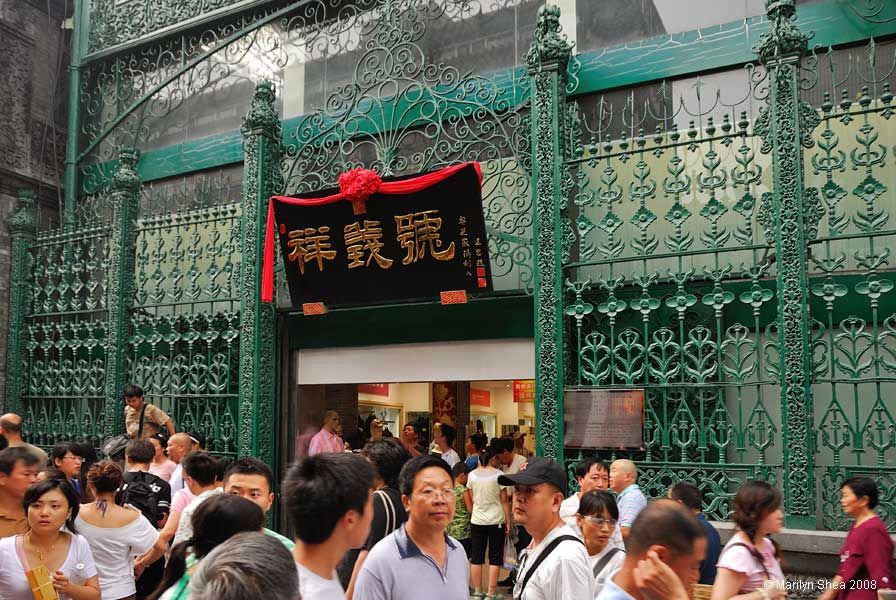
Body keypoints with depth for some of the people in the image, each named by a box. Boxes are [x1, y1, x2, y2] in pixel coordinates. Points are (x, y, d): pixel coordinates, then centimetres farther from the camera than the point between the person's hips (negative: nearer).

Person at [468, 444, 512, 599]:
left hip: (477, 521, 3)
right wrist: (508, 521, 0)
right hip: (496, 521, -2)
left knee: (476, 557, 10)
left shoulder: (472, 475, 0)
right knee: (495, 557, 6)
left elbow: (472, 499, 6)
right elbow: (504, 500, -6)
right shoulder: (498, 474, -8)